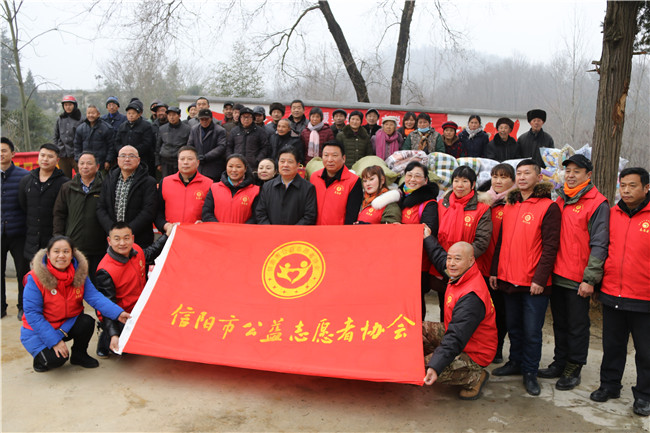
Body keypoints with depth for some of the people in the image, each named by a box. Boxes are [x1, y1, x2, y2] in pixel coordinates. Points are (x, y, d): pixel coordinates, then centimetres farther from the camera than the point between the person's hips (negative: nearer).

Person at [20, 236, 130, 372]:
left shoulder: (79, 273, -9)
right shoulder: (35, 278, -21)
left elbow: (94, 297, -17)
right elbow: (32, 314, -20)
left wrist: (118, 313, -33)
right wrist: (55, 341, -25)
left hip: (67, 325, 4)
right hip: (39, 329, -4)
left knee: (87, 322, -25)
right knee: (56, 359, -25)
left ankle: (78, 355, 3)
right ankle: (40, 357, 12)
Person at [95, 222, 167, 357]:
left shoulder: (136, 250, -5)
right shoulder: (105, 272, -25)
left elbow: (149, 254, 21)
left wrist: (168, 235, 16)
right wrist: (114, 335, -32)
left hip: (139, 311, 7)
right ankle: (105, 339, 5)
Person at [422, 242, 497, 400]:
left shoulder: (471, 297, -31)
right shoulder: (459, 277, -4)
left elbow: (456, 338, -36)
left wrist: (435, 367, -42)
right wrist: (428, 238, 20)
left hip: (474, 353, -9)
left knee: (423, 369, -21)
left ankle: (475, 377, -3)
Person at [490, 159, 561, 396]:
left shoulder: (548, 207, -7)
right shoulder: (509, 206, 12)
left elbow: (550, 246, -12)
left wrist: (540, 278, -16)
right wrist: (494, 271, 12)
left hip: (534, 282, -6)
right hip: (508, 279, 6)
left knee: (532, 331, 3)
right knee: (513, 326, 18)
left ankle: (530, 372, 19)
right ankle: (515, 362, 34)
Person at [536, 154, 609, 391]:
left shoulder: (597, 203, -8)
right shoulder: (560, 201, 12)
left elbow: (599, 245, -12)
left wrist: (590, 279, -16)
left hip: (578, 280, -6)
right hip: (557, 275, 6)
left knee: (577, 326, 6)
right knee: (560, 323, 17)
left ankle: (573, 370, 19)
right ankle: (559, 363, 30)